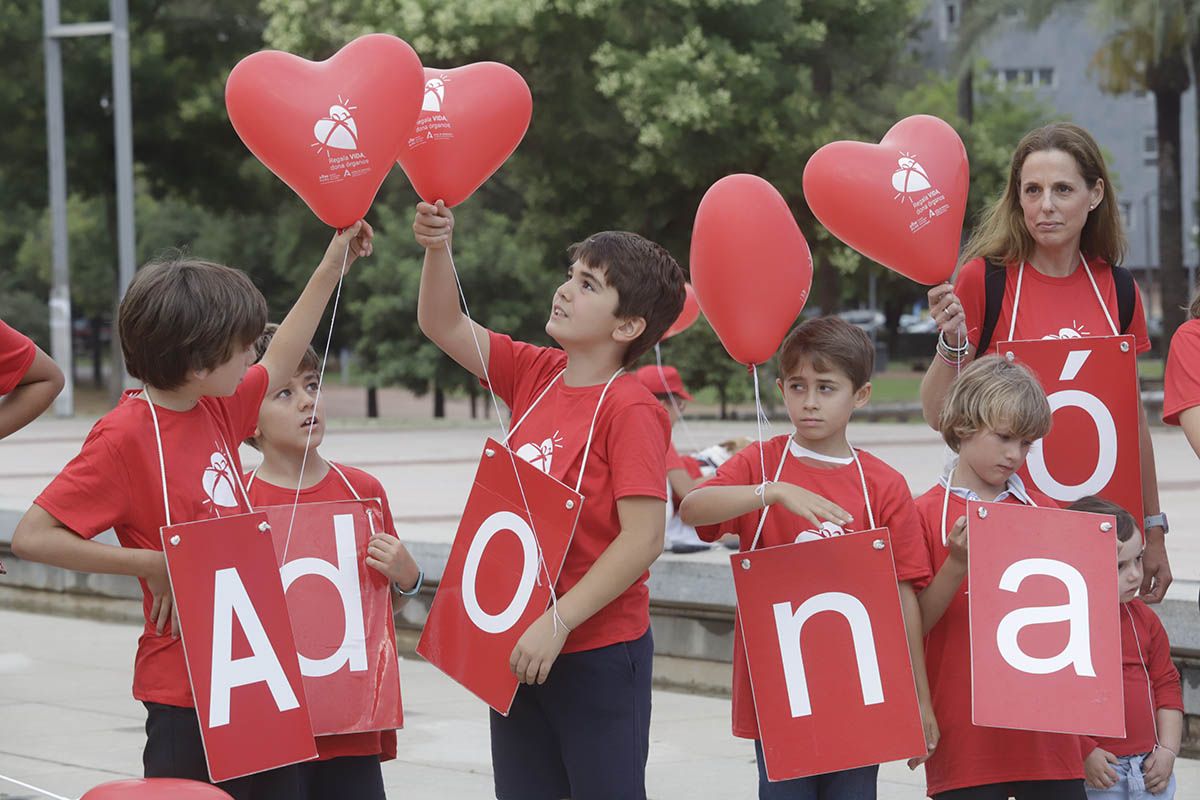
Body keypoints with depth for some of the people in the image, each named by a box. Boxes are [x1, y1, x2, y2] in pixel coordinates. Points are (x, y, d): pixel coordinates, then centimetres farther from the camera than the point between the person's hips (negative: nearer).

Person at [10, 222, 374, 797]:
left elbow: (278, 366, 28)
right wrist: (152, 564, -17)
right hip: (187, 692, -8)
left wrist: (333, 265, 29)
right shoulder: (125, 436, -16)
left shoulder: (216, 408, 7)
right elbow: (32, 536, -18)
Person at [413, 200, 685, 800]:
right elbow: (444, 325, 10)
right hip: (521, 648, 7)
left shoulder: (630, 410, -16)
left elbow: (643, 537, -22)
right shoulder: (535, 375, 5)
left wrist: (558, 622, -23)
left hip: (599, 655, -7)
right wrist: (437, 248, -8)